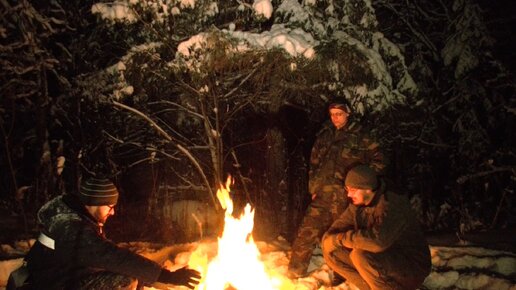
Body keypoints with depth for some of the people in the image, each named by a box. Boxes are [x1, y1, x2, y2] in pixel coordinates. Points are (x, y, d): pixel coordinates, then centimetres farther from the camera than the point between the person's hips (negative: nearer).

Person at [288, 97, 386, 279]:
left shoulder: (359, 137, 1)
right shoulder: (324, 135, 13)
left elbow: (378, 160, 4)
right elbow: (314, 163, 19)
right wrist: (313, 188, 13)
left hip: (345, 197, -3)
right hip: (323, 195, 3)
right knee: (307, 233, -2)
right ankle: (294, 273, 9)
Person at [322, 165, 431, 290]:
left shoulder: (393, 204, -25)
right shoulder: (357, 205, -2)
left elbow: (378, 240, -41)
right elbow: (332, 233, 2)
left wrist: (341, 238, -28)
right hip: (382, 259, 8)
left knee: (360, 255, -33)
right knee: (331, 251, -5)